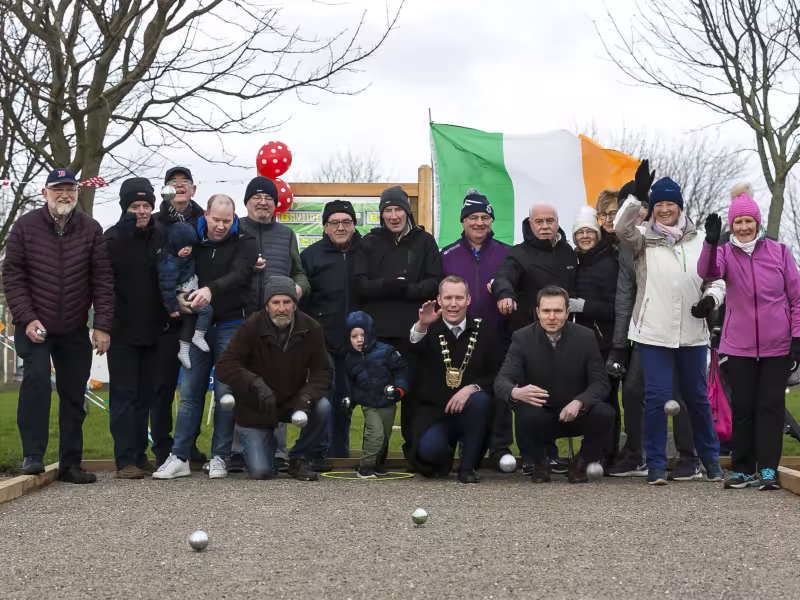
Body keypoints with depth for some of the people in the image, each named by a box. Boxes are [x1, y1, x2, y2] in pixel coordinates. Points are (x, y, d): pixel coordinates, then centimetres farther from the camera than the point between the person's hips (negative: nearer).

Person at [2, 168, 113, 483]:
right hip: (34, 327, -2)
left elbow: (103, 280, -1)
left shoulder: (91, 229, 0)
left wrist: (102, 326, -7)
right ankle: (32, 456, -11)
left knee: (74, 395, 6)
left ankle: (70, 463, 15)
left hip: (74, 330, 2)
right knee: (36, 378, -19)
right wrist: (27, 319, -12)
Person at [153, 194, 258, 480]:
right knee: (189, 393, 2)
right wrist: (178, 297, -8)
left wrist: (211, 289, -38)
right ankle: (179, 458, 6)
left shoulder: (244, 243, -2)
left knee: (225, 394, 0)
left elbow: (239, 275, -20)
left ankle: (219, 457, 8)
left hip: (230, 326, -3)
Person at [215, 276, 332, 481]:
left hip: (293, 401, 2)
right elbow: (225, 366, -23)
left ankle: (299, 459, -2)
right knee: (260, 471, -15)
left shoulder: (311, 328, -11)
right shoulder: (251, 327, -18)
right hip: (256, 410, -2)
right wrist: (255, 383, -41)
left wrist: (307, 396, -31)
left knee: (323, 408, -29)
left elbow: (322, 371, -9)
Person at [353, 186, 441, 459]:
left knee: (412, 389, 3)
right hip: (377, 331, 1)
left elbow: (435, 283, -1)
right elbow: (359, 283, -1)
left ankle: (413, 449, 14)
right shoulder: (370, 243, 10)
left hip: (413, 331, -1)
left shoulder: (424, 241, 8)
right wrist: (389, 285, -18)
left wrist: (406, 289, -16)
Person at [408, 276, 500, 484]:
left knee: (480, 399, -33)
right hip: (434, 412, -1)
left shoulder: (484, 333, 3)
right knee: (429, 450, -30)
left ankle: (468, 466, -15)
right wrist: (421, 326, -45)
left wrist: (472, 388, -21)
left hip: (470, 412, 1)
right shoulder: (429, 331, 0)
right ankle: (443, 458, 11)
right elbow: (413, 350, -23)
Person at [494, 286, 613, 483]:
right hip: (540, 418, -1)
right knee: (526, 414, -34)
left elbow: (601, 383, -8)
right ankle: (539, 464, -1)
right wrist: (516, 392, -41)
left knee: (604, 414, -29)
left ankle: (580, 463, 2)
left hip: (576, 414, 1)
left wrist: (579, 402, -29)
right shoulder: (522, 338, -7)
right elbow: (501, 381, -15)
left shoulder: (585, 337, -5)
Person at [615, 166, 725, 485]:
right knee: (657, 396, -4)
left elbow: (717, 279, 14)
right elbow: (623, 229, -20)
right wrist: (637, 194, -30)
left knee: (698, 397, 13)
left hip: (692, 333, 3)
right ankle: (656, 464, 5)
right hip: (654, 332, -2)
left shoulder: (698, 242, 9)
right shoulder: (644, 240, 1)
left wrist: (711, 298, -8)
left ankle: (711, 458, 28)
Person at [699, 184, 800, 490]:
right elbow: (708, 271, -23)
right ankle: (742, 469, 16)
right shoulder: (725, 253, 0)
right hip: (739, 347, 1)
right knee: (742, 408, 7)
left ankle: (768, 469, 6)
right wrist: (711, 242, -41)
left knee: (771, 406, 2)